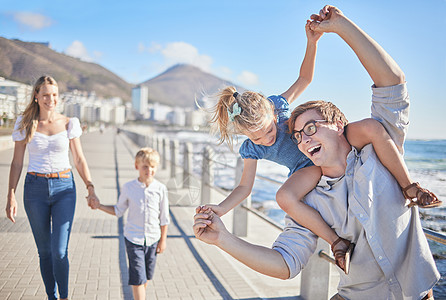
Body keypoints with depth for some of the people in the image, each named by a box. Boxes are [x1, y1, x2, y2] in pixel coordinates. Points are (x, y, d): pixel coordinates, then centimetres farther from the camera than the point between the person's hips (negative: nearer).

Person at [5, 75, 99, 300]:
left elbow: (79, 159, 4)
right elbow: (17, 162, 4)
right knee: (45, 251, 9)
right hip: (35, 189, 1)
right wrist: (11, 195, -3)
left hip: (64, 188, -1)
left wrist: (90, 188, -8)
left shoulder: (69, 124, 1)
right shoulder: (24, 124, 1)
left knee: (60, 251, -8)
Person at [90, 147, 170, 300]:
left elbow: (164, 218, 2)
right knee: (137, 276, -6)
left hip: (152, 238, 2)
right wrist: (99, 206, -4)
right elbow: (118, 210, 7)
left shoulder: (160, 189, -6)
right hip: (133, 238, -1)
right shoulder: (128, 187, -7)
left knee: (146, 275, 16)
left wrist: (163, 240, 4)